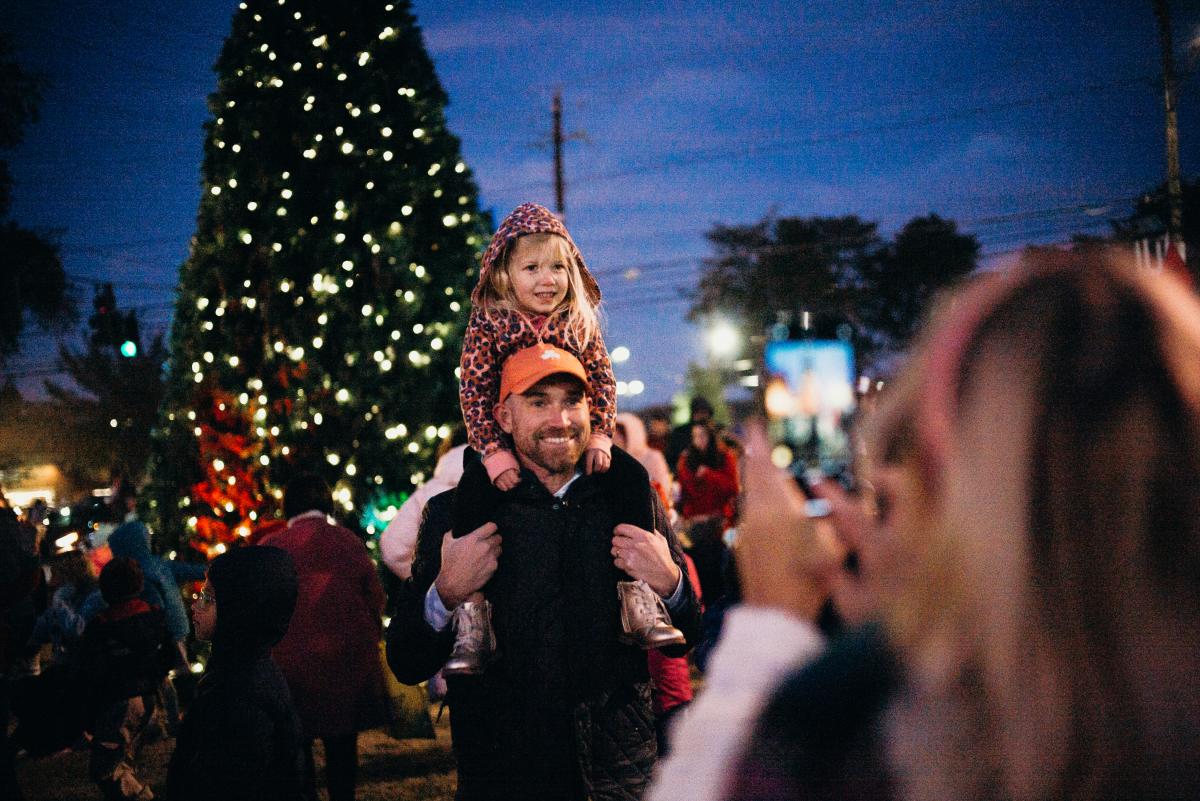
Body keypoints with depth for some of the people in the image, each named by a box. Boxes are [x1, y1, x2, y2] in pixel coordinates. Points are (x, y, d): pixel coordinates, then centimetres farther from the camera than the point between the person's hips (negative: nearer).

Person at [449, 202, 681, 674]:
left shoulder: (579, 322, 1)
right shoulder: (487, 323, -8)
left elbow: (602, 380, 1)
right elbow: (473, 391, -12)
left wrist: (600, 436, -15)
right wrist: (492, 452, -21)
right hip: (508, 441, -3)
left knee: (631, 475, -17)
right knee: (473, 491, -29)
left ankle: (638, 599, -11)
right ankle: (471, 624, -24)